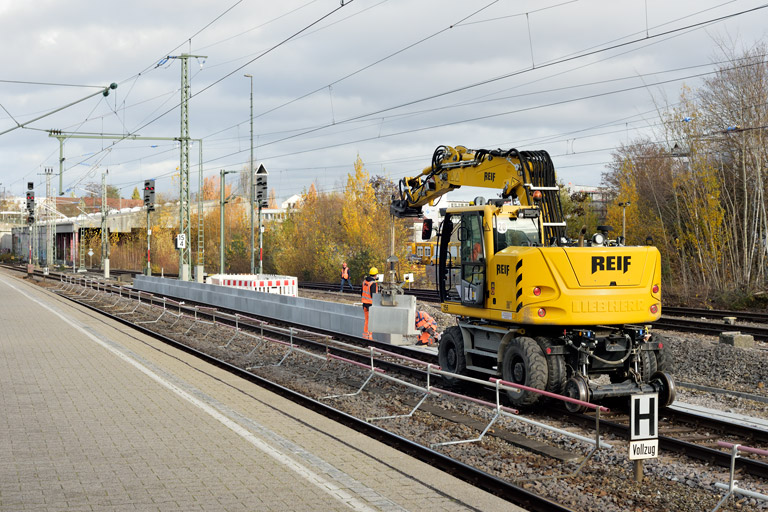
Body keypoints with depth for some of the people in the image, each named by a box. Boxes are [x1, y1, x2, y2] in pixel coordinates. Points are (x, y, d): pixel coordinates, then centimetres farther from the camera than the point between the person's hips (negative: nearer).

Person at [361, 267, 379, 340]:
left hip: (365, 303, 8)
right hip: (371, 304, -8)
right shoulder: (373, 283, -17)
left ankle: (365, 335, 18)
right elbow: (373, 295, -19)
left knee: (367, 320, 16)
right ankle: (369, 336, -3)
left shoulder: (365, 281, 8)